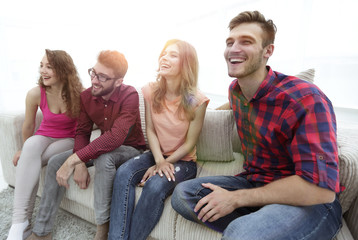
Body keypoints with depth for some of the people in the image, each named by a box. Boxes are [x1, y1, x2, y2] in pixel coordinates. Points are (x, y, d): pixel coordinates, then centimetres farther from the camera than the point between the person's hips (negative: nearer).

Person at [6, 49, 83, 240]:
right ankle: (20, 222, -31)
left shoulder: (78, 94, -17)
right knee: (32, 146, -33)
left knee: (31, 160, -28)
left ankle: (24, 218, -11)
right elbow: (28, 126, 3)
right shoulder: (35, 94, -13)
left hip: (69, 140, -1)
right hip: (44, 137, 2)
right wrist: (26, 149, 15)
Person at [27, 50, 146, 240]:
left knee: (103, 158, -37)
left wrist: (73, 160, -36)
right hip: (103, 146, 6)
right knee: (55, 162, -6)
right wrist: (80, 164, -18)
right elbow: (82, 132, -1)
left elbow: (116, 137, -37)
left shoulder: (129, 96, -25)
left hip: (130, 149, -6)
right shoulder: (87, 96, -6)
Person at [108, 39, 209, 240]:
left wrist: (164, 164, -15)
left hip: (183, 160, -3)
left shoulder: (196, 101, -15)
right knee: (123, 173, -24)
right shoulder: (151, 91, -4)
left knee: (155, 186, -31)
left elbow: (190, 143, -10)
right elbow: (150, 130, -2)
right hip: (156, 154, 4)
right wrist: (159, 161, -16)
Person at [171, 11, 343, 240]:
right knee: (182, 194, -6)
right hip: (253, 183, 8)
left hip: (309, 202, -7)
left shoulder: (306, 99, -22)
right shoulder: (234, 89, 2)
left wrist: (235, 199, -23)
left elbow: (320, 189, -26)